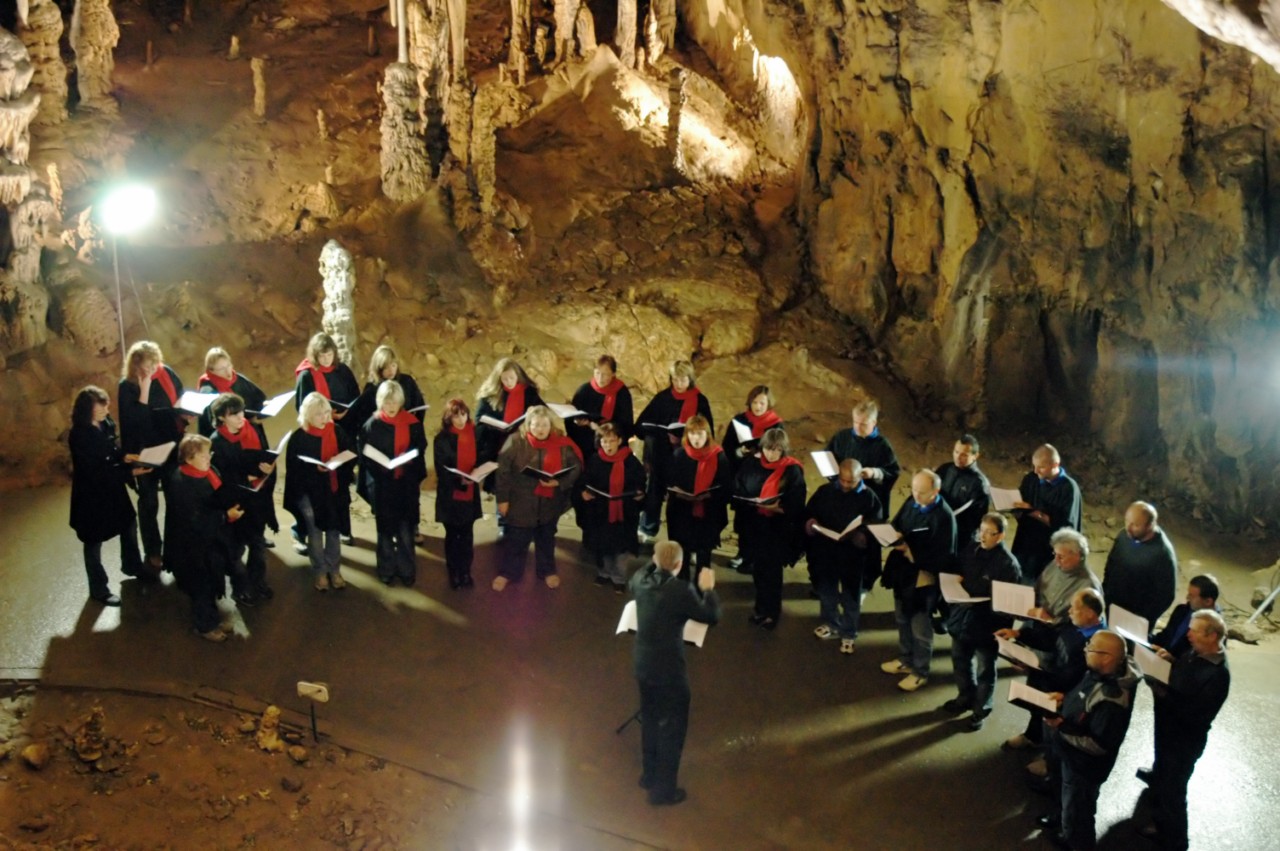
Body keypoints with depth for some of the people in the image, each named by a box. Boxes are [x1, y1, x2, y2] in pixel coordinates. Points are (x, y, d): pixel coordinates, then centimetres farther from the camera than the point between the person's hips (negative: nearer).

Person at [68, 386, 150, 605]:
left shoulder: (106, 424, -8)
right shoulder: (79, 437, -29)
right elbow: (95, 472, -28)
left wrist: (124, 456, -10)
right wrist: (130, 473, -28)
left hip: (112, 488, 8)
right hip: (91, 494, -8)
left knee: (129, 524, 25)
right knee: (94, 541, 11)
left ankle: (132, 565, 51)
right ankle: (98, 589, 28)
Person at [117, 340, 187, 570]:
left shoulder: (167, 374, -4)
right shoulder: (127, 387, -15)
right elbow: (134, 420, -24)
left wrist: (185, 415, -10)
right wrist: (144, 390, -28)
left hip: (171, 446, 4)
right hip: (144, 452, -4)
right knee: (149, 502, 8)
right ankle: (153, 552, 19)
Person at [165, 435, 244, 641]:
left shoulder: (210, 471, -1)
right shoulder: (181, 484, -26)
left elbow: (223, 497, 13)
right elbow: (195, 520, -27)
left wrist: (234, 505, -7)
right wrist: (226, 516, -25)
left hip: (213, 540, 8)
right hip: (195, 546, -8)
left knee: (211, 584, 21)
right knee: (202, 587, 10)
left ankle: (212, 619, 37)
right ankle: (205, 625, 27)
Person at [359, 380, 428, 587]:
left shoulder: (412, 423, -3)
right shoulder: (371, 425, -5)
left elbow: (420, 450, 4)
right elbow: (364, 453, -4)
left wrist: (408, 460, -16)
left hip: (407, 483, 0)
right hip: (381, 484, 0)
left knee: (406, 529, 4)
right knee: (385, 528, 11)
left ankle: (407, 570, 17)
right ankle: (386, 570, 23)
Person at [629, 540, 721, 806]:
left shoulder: (640, 580, -6)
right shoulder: (682, 590, -24)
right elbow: (712, 616, -12)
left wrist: (653, 562, 23)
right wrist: (708, 589, 1)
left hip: (642, 664, 7)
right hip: (669, 669, -7)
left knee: (650, 720, 25)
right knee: (672, 728, 9)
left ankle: (649, 775, 40)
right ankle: (664, 790, 16)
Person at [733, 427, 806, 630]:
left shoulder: (792, 470, -12)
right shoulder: (751, 464, -1)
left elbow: (796, 504, -14)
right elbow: (737, 491, 4)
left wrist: (777, 508, -29)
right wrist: (751, 503, -14)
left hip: (778, 529, -4)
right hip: (754, 525, 4)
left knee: (772, 571, 6)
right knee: (758, 568, 14)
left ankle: (771, 611, 23)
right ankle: (762, 606, 33)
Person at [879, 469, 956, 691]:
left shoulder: (944, 517, -26)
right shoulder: (911, 503, -4)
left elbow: (944, 556, -25)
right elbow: (895, 526, 11)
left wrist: (910, 551, -27)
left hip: (923, 579, -7)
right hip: (902, 572, 7)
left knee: (920, 629, 9)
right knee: (902, 620, 24)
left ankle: (920, 672, 27)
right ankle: (906, 660, 44)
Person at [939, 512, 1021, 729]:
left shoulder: (1008, 564, -21)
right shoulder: (970, 549, -1)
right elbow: (957, 572, 15)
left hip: (987, 624, -7)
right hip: (962, 616, 7)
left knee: (984, 670, 11)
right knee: (960, 661, 24)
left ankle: (981, 710, 29)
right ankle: (966, 697, 47)